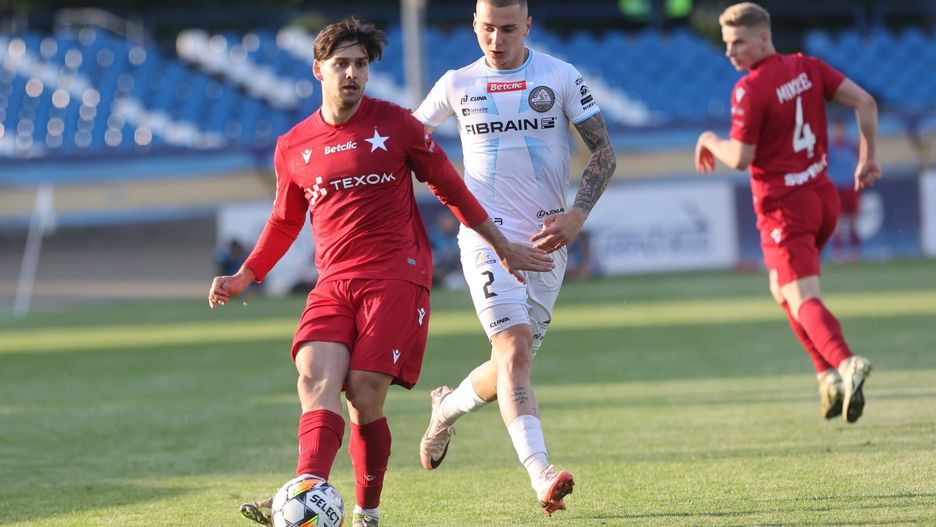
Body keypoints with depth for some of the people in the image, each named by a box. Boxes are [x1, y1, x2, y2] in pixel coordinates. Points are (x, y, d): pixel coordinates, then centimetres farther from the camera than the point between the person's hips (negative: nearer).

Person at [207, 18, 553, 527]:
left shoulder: (394, 123, 2)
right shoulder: (292, 148, 9)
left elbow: (450, 187, 11)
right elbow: (285, 220, 25)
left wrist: (502, 246, 16)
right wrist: (244, 277, 19)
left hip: (396, 276, -3)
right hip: (333, 283, 3)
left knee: (364, 396, -14)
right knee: (316, 380, -20)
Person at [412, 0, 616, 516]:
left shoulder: (562, 77, 2)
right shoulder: (456, 85, 4)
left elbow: (604, 151, 3)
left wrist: (577, 214, -10)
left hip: (545, 242, 2)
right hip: (487, 236, -2)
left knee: (511, 366, 7)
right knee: (514, 347, -21)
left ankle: (447, 407, 40)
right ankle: (541, 474, -31)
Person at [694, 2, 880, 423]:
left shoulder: (750, 89, -16)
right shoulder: (807, 68, 4)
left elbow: (739, 159, -16)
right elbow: (865, 102, 1)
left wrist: (710, 141, 4)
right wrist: (867, 159, 9)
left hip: (783, 206, -8)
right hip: (822, 196, 8)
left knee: (803, 301, -12)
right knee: (782, 289, 23)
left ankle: (844, 365, -35)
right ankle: (829, 375, 16)